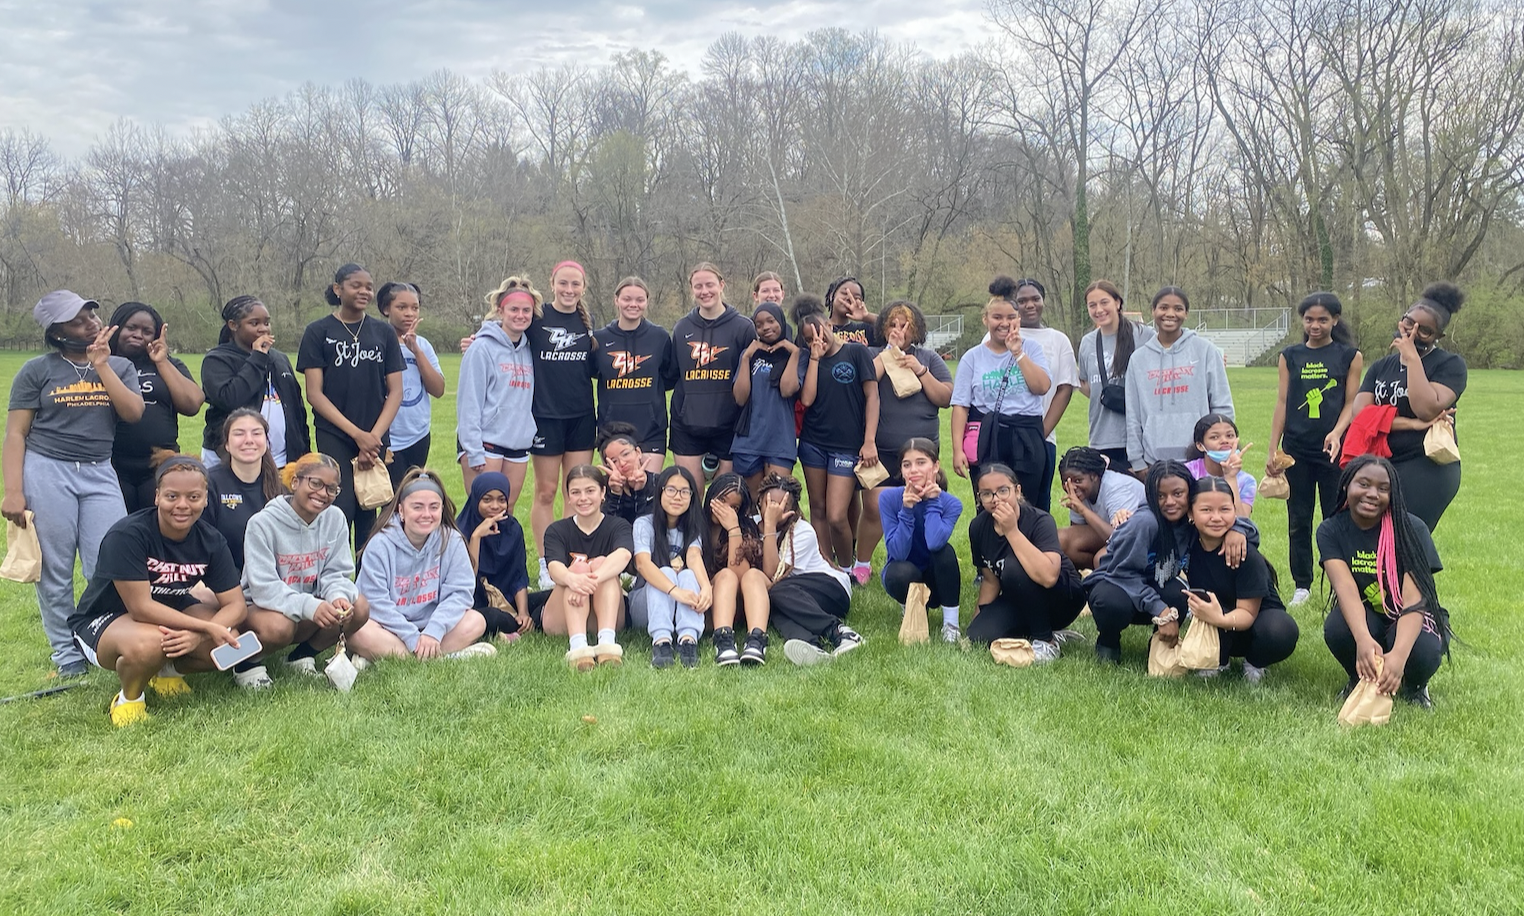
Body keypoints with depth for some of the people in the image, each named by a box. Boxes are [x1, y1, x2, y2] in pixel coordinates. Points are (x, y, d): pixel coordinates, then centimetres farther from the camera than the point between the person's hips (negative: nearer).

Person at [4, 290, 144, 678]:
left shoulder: (120, 366, 10)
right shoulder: (36, 370, 2)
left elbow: (134, 413, -7)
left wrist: (101, 365, -7)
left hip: (100, 474, 2)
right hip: (46, 471, -2)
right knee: (54, 572, 4)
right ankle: (67, 656, 15)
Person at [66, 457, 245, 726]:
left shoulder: (211, 541, -11)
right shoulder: (126, 534, -27)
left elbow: (236, 605, -13)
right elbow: (140, 608, -29)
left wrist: (198, 635, -33)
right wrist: (206, 627, -34)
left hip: (171, 612, 5)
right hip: (101, 622, -5)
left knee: (229, 644, -21)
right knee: (149, 645, -39)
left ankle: (169, 670, 11)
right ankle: (128, 697, -4)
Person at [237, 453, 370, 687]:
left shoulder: (335, 518, -4)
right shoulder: (263, 523, -18)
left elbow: (337, 573, -3)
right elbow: (263, 587, -24)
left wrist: (338, 596, -28)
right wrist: (310, 606, -38)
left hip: (312, 605, 5)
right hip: (261, 607, -5)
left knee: (359, 608, -20)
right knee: (279, 626, -38)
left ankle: (303, 656, 3)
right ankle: (247, 663, -2)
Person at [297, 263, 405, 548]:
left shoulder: (384, 333, 9)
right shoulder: (318, 332, 1)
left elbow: (395, 391, 6)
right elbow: (314, 393, -4)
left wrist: (374, 436, -7)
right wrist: (357, 434, -11)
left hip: (376, 439, 3)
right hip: (334, 437, -3)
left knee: (367, 514, 7)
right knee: (341, 510, -11)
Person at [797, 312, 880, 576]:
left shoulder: (856, 352, -1)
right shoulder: (810, 362, 10)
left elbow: (872, 396, -4)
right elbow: (806, 399, -5)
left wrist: (869, 441, -11)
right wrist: (815, 358, -5)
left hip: (847, 446, -4)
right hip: (813, 443, 5)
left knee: (836, 516, -10)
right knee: (817, 509, 8)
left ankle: (848, 568, 13)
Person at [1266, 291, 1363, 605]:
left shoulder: (1349, 356, 2)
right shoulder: (1289, 357, 6)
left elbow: (1351, 403, 1)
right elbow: (1282, 404, 5)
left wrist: (1337, 433, -17)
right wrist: (1272, 450, 2)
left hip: (1334, 449, -2)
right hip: (1296, 449, 2)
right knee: (1298, 520, 7)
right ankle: (1302, 585, 17)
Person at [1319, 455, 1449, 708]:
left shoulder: (1411, 529, -17)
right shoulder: (1331, 531, -11)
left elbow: (1414, 601, -27)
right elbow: (1345, 588, -27)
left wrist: (1398, 655, -46)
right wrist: (1363, 639, -48)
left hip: (1409, 620, -1)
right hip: (1363, 619, 1)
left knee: (1422, 652, -35)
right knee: (1337, 628, -33)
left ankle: (1414, 686, 4)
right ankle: (1360, 679, 2)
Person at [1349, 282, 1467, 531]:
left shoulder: (1450, 365, -2)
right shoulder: (1380, 367, 12)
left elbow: (1427, 409, -20)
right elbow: (1359, 413, -3)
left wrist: (1412, 358, -15)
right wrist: (1411, 424, -15)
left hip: (1427, 471, -6)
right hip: (1382, 466, 6)